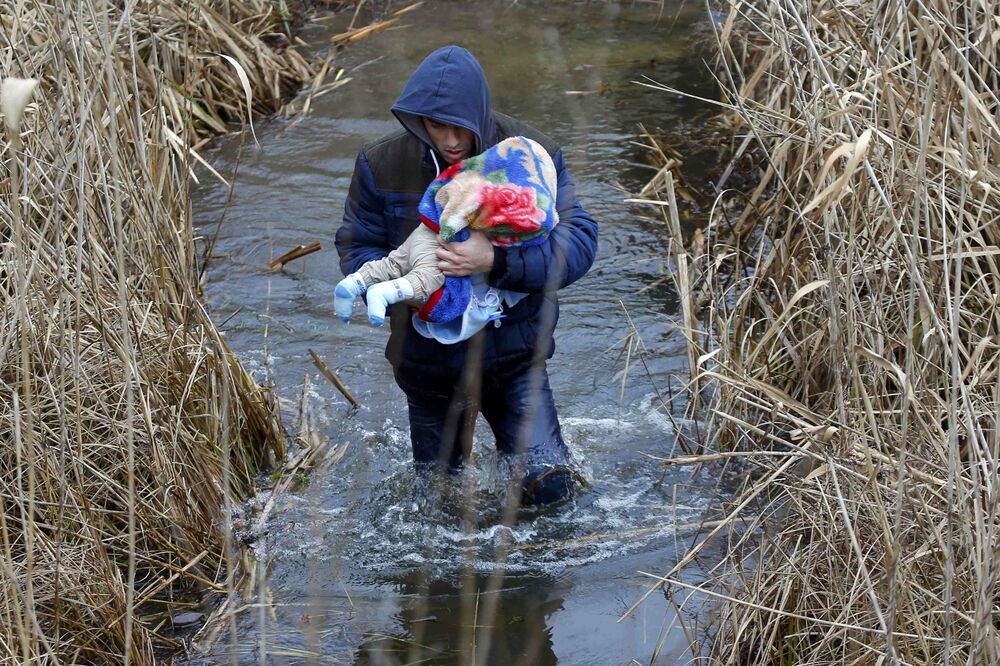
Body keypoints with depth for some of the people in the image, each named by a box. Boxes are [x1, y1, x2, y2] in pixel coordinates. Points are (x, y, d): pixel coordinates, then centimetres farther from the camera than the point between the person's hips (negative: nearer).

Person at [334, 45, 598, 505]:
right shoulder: (382, 165, -10)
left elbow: (577, 242, -20)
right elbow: (356, 246, -2)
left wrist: (497, 262, -36)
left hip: (512, 355, -2)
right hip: (429, 360, 2)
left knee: (547, 486, -12)